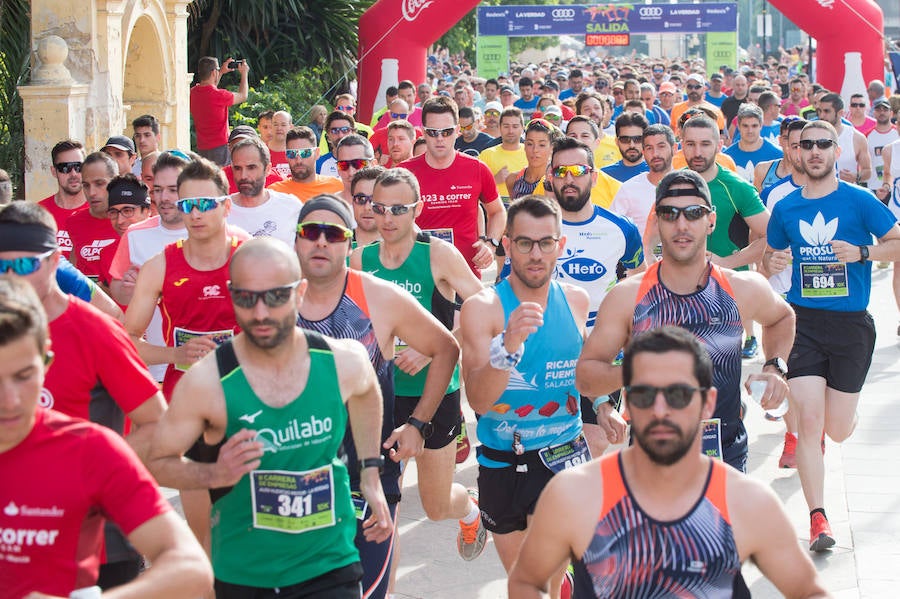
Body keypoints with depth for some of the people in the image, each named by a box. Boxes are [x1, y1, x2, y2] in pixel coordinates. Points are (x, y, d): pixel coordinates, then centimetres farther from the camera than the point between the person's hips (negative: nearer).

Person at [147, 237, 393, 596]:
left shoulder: (345, 362, -8)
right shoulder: (206, 382, -16)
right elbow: (158, 463, -5)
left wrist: (370, 475, 16)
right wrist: (216, 474, -23)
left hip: (331, 570, 1)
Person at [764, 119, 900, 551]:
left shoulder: (859, 201, -3)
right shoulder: (785, 208, 5)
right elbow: (771, 255, 19)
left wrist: (862, 252, -18)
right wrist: (772, 262, -4)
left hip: (851, 325, -1)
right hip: (803, 323, 1)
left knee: (837, 431, 7)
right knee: (808, 421, -12)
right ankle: (818, 518, -8)